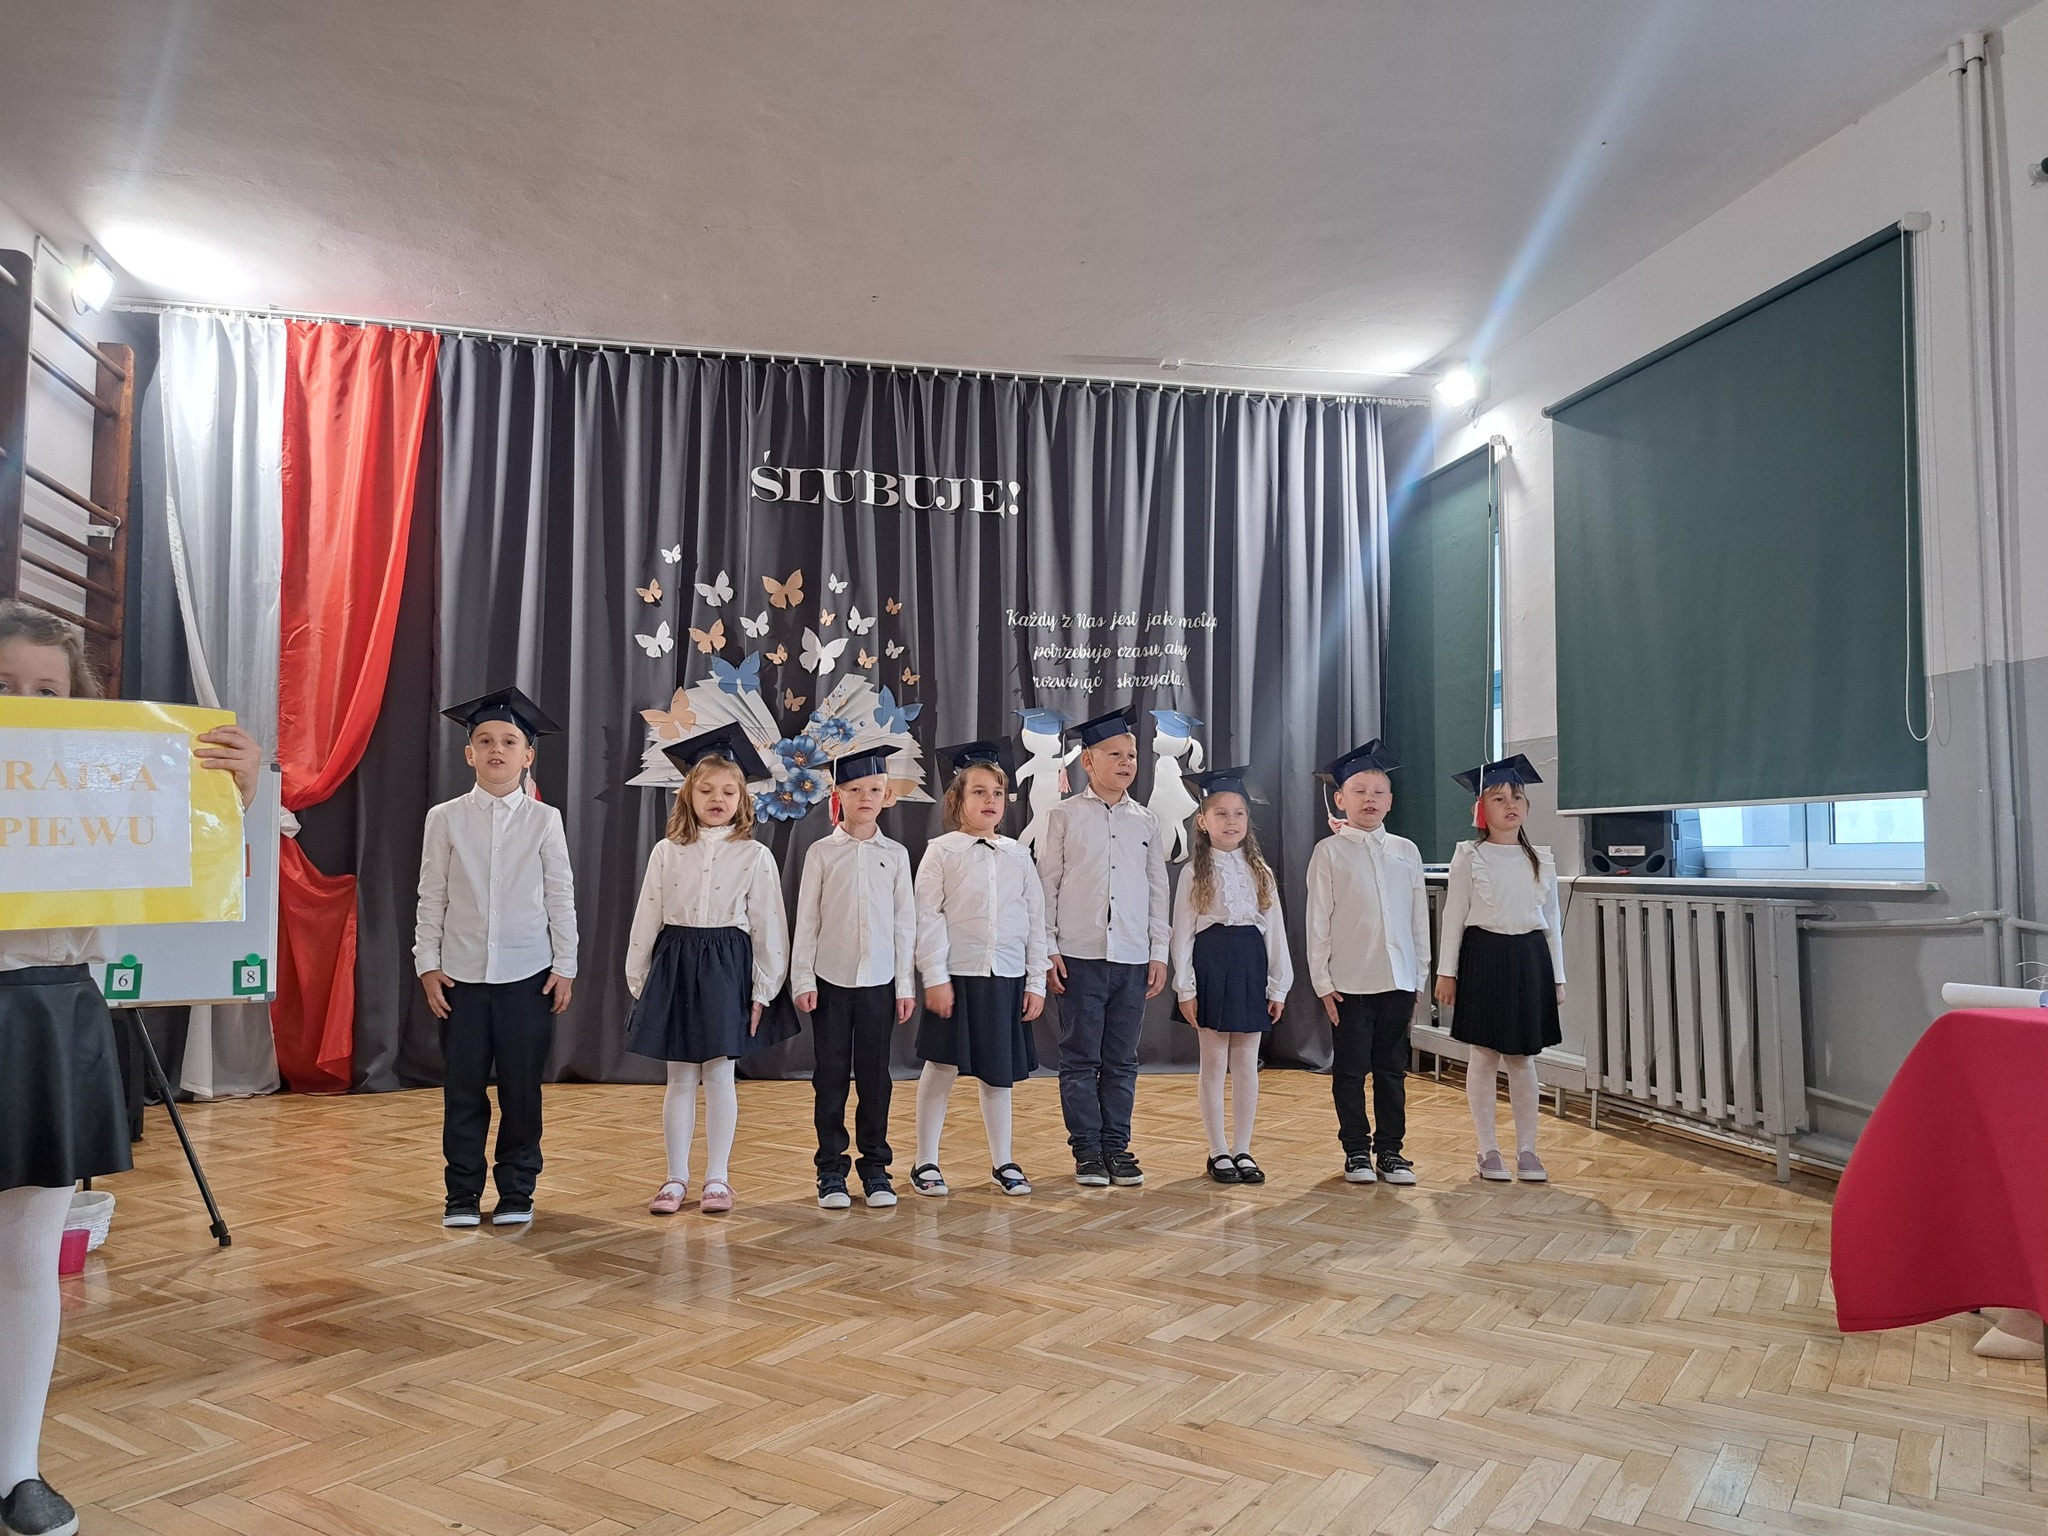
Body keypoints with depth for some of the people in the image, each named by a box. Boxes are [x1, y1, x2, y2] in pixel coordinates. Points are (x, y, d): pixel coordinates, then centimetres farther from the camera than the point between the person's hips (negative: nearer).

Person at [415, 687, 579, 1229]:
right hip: (460, 975, 1)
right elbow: (431, 898, 4)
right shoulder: (445, 818, 1)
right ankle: (462, 1195, 20)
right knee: (462, 1089, 7)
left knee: (522, 1089, 6)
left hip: (528, 975, 0)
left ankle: (517, 1193, 19)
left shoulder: (544, 820, 0)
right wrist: (428, 964, 0)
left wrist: (565, 967, 0)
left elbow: (561, 898, 2)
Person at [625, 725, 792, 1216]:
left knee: (719, 1074, 3)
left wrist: (763, 990, -4)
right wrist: (637, 979, 7)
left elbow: (768, 926, -2)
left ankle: (717, 1177, 14)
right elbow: (647, 917, 8)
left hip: (727, 965, -2)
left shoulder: (755, 856, -2)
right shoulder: (666, 852, 4)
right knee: (680, 1078, 8)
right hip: (675, 964, 2)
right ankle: (676, 1177, 18)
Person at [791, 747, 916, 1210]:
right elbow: (806, 921, 1)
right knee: (831, 1075, 4)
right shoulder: (821, 853, 1)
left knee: (874, 1075, 6)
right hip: (830, 979, -1)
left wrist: (906, 985, 3)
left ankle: (875, 1168, 17)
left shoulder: (895, 854, 5)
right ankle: (831, 1171, 14)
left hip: (879, 980, 1)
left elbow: (905, 923, 6)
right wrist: (802, 981, -3)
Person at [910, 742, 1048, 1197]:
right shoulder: (942, 852, -2)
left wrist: (1036, 982, 4)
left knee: (998, 1073, 11)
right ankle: (925, 1163, 16)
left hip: (1007, 979, 3)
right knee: (941, 1068, 3)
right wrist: (935, 978, -11)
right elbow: (929, 919, -5)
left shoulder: (1017, 855, 8)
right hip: (957, 976, -3)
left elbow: (1036, 920, 8)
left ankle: (1002, 1162, 23)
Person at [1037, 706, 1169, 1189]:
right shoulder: (1065, 816, 2)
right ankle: (1087, 1149, 13)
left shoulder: (1145, 822, 10)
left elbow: (1158, 889, 12)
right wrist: (1048, 948, -4)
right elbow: (1047, 883, 1)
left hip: (1133, 958, 3)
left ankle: (1117, 1146, 18)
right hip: (1080, 955, -2)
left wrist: (1159, 952, 8)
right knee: (1080, 1059, 3)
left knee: (1122, 1060, 8)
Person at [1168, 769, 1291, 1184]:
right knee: (1214, 1063, 4)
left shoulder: (1258, 871, 8)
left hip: (1250, 963, 3)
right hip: (1211, 962, -3)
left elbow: (1274, 927, 7)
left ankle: (1242, 1150, 17)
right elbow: (1182, 931, -2)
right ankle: (1219, 1151, 13)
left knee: (1246, 1063, 7)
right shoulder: (1196, 871, 0)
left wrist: (1279, 984, 3)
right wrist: (1185, 987, -8)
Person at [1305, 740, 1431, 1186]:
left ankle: (1390, 1150, 21)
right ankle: (1357, 1151, 17)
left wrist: (1418, 977, 8)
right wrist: (1322, 981, -6)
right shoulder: (1329, 852, -2)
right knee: (1350, 1071, 5)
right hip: (1349, 982, -3)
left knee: (1392, 1069, 10)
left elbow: (1419, 918, 11)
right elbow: (1317, 921, -3)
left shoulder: (1406, 851, 8)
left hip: (1398, 979, 3)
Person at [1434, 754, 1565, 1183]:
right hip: (1484, 955, -2)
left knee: (1522, 1058, 8)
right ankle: (1489, 1150, 12)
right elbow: (1454, 917, -1)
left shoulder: (1541, 860, 8)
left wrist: (1557, 977, 8)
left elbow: (1552, 921, 10)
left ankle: (1526, 1149, 17)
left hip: (1529, 958, 3)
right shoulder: (1469, 857, -1)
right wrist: (1446, 971, -4)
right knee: (1484, 1056, 3)